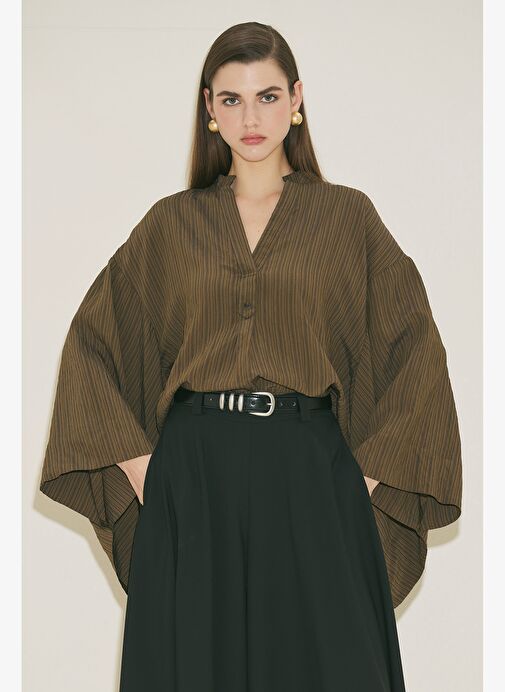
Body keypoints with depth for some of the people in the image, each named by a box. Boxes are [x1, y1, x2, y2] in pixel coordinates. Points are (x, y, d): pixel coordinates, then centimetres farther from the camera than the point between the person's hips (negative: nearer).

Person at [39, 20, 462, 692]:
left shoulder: (347, 215, 4)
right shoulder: (171, 223, 8)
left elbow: (415, 349, 2)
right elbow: (89, 342, 10)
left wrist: (369, 472, -4)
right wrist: (134, 460, 2)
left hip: (307, 479, -1)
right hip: (193, 478, 1)